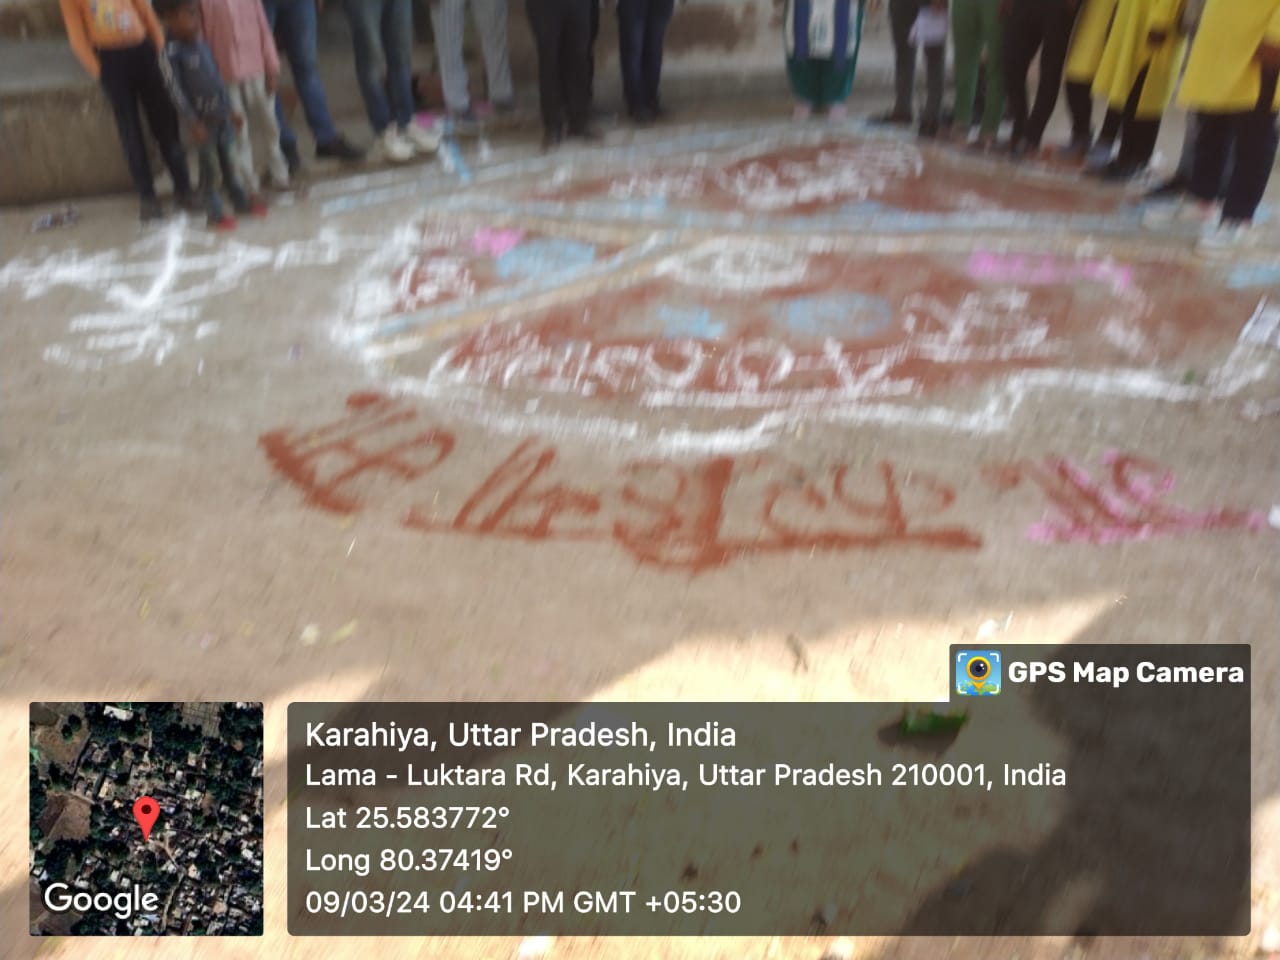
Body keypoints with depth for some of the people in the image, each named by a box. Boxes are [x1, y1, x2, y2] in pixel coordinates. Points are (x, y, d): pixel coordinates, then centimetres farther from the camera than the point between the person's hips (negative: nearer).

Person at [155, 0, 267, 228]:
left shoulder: (202, 45, 6)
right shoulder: (173, 51, -16)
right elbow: (175, 90, -17)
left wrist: (230, 110, 18)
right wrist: (194, 123, -19)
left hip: (222, 115, 6)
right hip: (203, 119, -6)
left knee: (230, 161, 18)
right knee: (210, 166, 3)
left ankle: (242, 201, 32)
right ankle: (216, 214, 13)